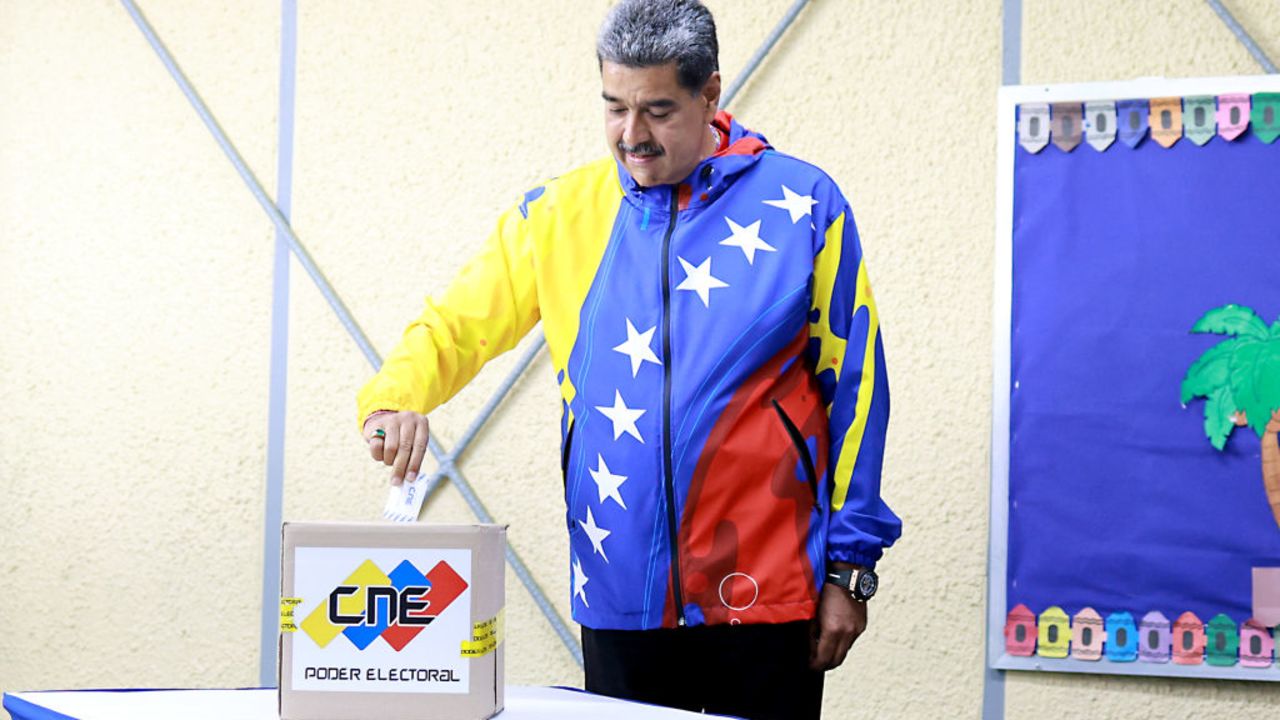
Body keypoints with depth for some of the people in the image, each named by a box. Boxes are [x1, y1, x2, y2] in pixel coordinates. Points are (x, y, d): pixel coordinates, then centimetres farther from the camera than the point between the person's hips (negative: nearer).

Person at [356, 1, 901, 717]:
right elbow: (456, 325, 7)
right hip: (619, 597, 2)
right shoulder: (559, 214, 6)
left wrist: (849, 568, -1)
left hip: (766, 594, -2)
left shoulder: (801, 206, -1)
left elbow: (854, 388, 1)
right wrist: (396, 400, -16)